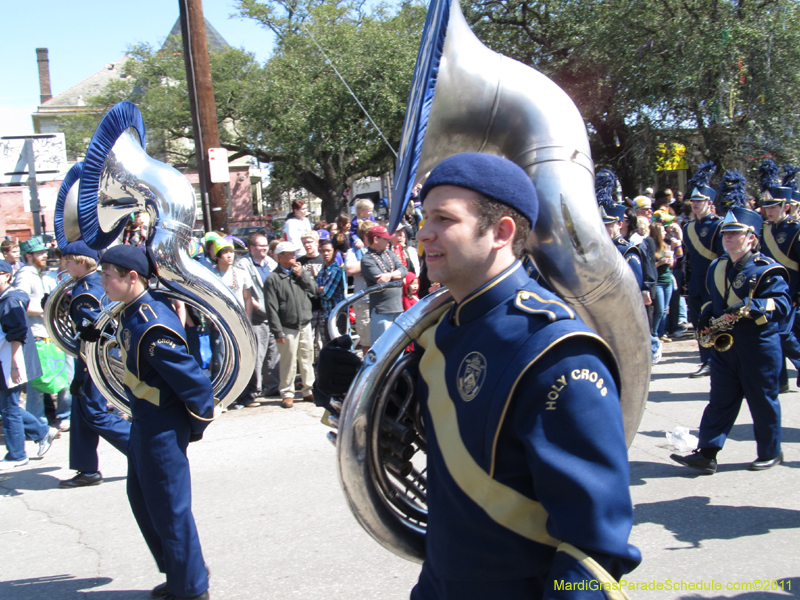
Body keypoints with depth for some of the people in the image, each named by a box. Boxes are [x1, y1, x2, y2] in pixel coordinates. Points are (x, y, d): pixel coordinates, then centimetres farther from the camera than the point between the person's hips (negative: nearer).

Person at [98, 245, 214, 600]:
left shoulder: (153, 326, -26)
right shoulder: (129, 315, 4)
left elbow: (194, 380, -24)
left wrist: (196, 427, -12)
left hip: (163, 430, -10)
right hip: (143, 424, 10)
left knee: (168, 508, 2)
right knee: (142, 500, 20)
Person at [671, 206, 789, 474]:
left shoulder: (766, 269, -10)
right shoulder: (717, 267, 10)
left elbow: (782, 304, -19)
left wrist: (748, 306, -32)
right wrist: (705, 318, 5)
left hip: (758, 348, -6)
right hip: (723, 346, 6)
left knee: (762, 402, 7)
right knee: (720, 401, 6)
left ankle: (770, 452, 23)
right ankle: (707, 454, 5)